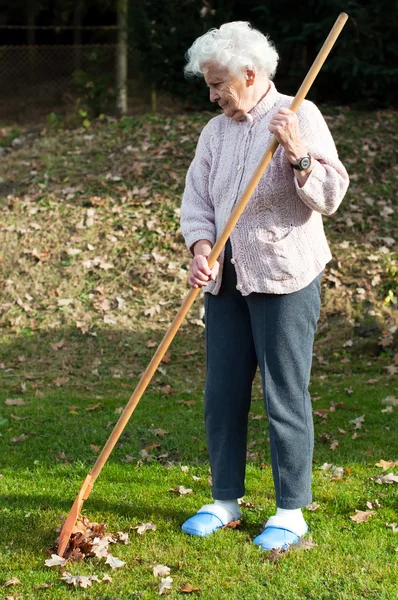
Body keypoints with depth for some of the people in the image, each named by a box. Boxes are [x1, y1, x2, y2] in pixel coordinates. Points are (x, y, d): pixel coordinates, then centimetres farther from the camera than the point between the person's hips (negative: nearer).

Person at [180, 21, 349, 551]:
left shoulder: (300, 117, -5)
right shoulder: (215, 132, 13)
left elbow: (330, 195, -11)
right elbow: (197, 199, 9)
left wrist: (298, 154, -26)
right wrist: (201, 250, -9)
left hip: (285, 278, -6)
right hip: (226, 281, 6)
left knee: (286, 397, -2)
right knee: (222, 394, 10)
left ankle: (292, 513, 8)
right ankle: (226, 501, 23)